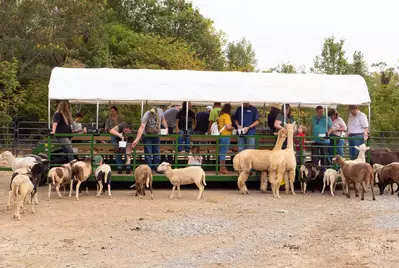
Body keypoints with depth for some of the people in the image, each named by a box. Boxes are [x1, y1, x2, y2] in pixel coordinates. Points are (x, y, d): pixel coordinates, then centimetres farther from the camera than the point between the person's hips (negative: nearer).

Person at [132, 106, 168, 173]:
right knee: (148, 153, -6)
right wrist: (137, 139, -46)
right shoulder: (146, 115, -28)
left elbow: (163, 120, 8)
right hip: (147, 136, -5)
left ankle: (156, 168, 18)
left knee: (157, 153, 9)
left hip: (157, 135, 5)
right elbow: (142, 127, -38)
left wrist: (166, 127, -5)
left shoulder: (160, 111, -13)